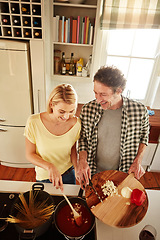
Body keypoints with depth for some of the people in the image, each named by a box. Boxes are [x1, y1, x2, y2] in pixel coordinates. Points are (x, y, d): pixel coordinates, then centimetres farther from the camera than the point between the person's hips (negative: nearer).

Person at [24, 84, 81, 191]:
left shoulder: (76, 123, -18)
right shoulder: (34, 122, -25)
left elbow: (73, 150, -1)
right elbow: (30, 154, -14)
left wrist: (77, 168, -17)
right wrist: (50, 167, -29)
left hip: (69, 174, 2)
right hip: (44, 176, -1)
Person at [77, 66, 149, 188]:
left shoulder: (140, 111, -20)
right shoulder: (88, 109, -19)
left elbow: (144, 135, 0)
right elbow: (82, 138, -5)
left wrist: (138, 161, -9)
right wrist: (82, 161, -19)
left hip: (121, 174, 1)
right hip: (92, 172, 0)